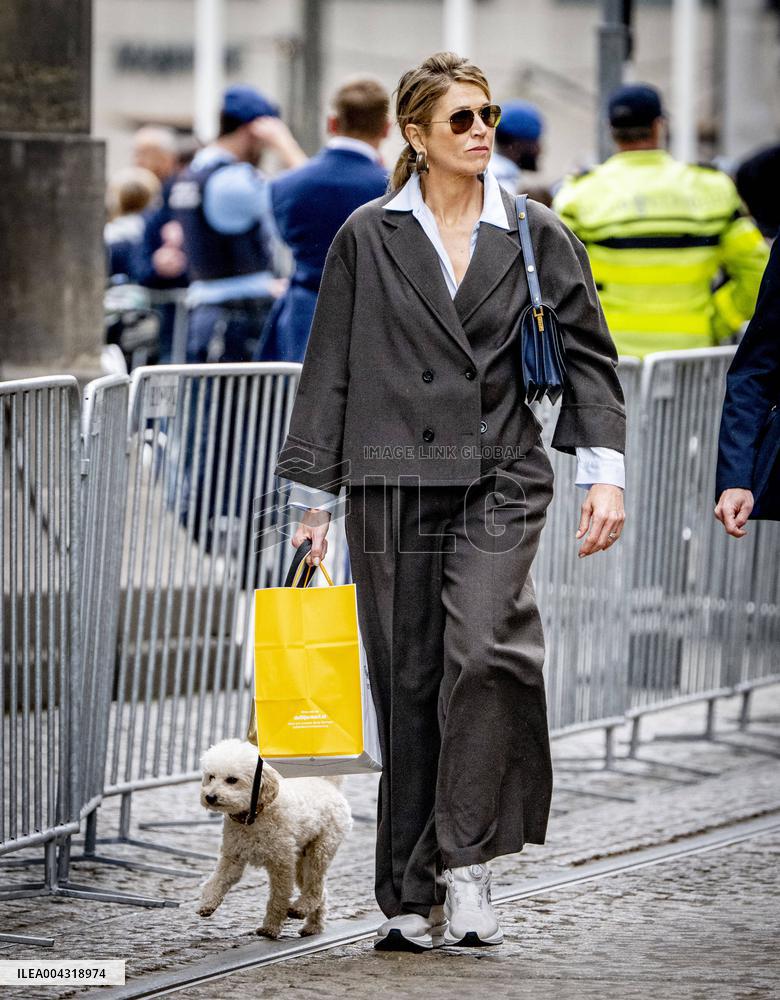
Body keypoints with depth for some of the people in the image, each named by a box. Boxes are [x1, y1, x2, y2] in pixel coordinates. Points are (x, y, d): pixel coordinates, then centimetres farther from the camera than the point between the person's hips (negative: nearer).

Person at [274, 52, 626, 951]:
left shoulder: (538, 238, 8)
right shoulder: (368, 238, 6)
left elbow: (588, 355, 10)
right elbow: (329, 370, 9)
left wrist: (604, 472, -1)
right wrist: (314, 497, 8)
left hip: (499, 482, 0)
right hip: (393, 487, 0)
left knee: (485, 651, -22)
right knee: (407, 685, 2)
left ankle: (465, 861, -13)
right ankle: (411, 897, 11)